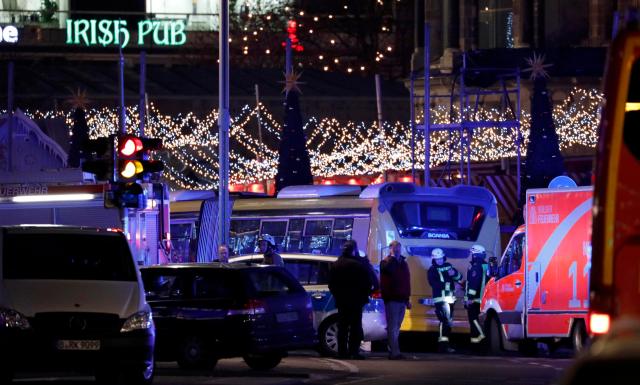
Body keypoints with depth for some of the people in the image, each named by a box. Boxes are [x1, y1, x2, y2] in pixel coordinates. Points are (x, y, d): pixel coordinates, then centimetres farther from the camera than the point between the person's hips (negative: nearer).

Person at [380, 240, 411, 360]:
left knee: (396, 327, 10)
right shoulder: (386, 262, -3)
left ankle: (393, 351, 14)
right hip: (392, 299, -7)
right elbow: (388, 269, -29)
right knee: (393, 326, -10)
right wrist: (393, 256, -16)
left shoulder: (403, 262, 18)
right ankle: (395, 352, -15)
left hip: (401, 299, 7)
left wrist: (407, 298, 22)